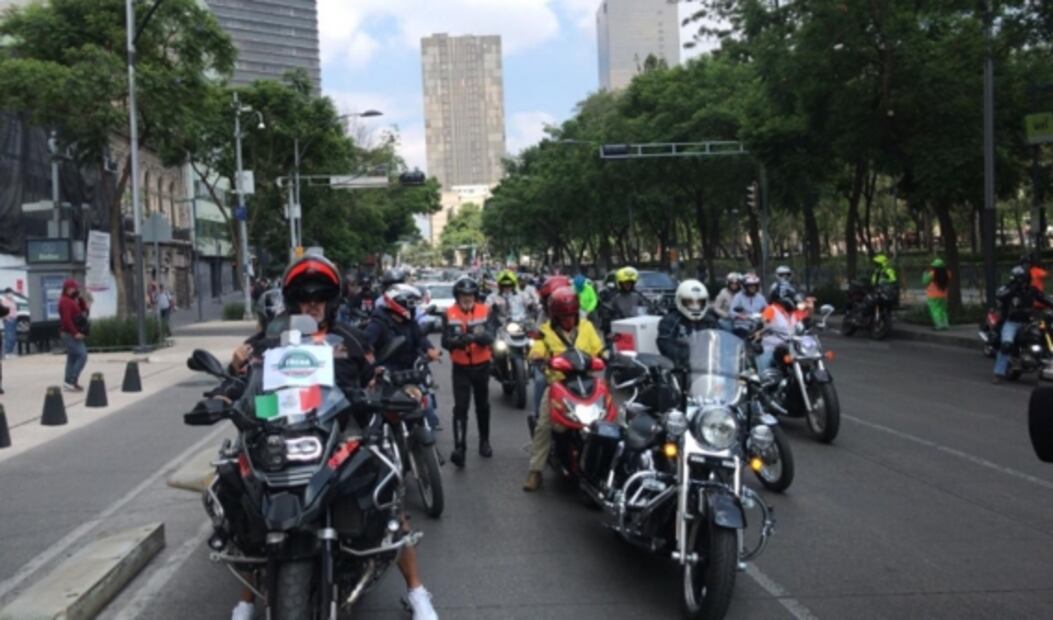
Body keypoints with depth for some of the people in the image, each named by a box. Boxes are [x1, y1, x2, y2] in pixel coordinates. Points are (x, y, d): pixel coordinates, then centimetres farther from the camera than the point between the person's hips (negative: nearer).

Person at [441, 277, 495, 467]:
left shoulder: (484, 311, -4)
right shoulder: (449, 314, -6)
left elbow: (490, 337, -16)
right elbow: (445, 342, -13)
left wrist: (481, 336, -39)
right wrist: (458, 340, -35)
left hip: (482, 366, 2)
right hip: (460, 368, -2)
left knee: (483, 405, 16)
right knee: (460, 407, -11)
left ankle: (484, 441, 33)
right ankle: (459, 448, -15)